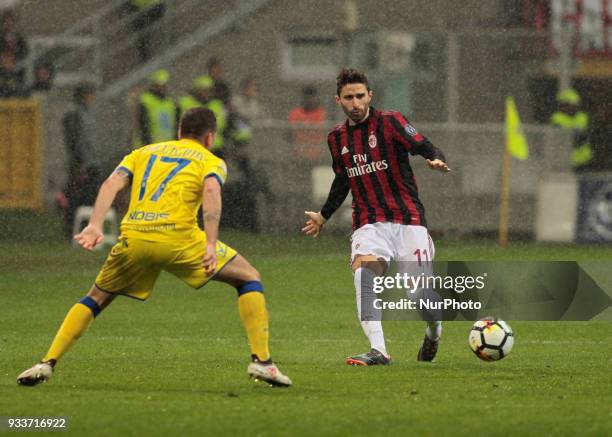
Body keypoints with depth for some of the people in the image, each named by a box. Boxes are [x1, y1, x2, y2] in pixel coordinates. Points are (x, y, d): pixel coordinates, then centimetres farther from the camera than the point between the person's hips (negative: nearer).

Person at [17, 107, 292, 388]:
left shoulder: (144, 153, 28)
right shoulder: (210, 161, 18)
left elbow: (112, 184, 10)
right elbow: (211, 191, -5)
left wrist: (95, 225, -2)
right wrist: (211, 245, -14)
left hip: (133, 238, 3)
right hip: (178, 236, -3)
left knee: (97, 298, 26)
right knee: (249, 278, 15)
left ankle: (47, 363, 12)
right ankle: (261, 361, 3)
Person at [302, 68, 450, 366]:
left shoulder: (389, 122, -4)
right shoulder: (337, 138, 11)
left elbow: (424, 147, -13)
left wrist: (436, 160, -36)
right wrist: (324, 216, 34)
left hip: (408, 220, -3)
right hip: (368, 223, 3)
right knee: (364, 269, -28)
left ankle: (434, 329, 33)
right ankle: (378, 351, -35)